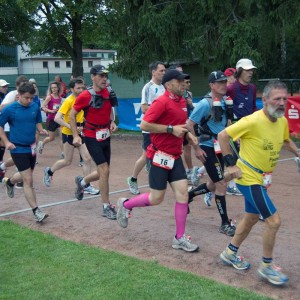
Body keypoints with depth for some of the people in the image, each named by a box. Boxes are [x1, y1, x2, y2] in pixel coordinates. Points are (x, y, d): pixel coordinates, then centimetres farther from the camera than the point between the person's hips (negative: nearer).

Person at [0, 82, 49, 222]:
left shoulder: (35, 107, -1)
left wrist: (41, 130, -7)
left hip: (31, 147, 6)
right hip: (18, 148, -5)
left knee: (25, 176, 23)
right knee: (28, 180, -9)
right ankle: (36, 211, -1)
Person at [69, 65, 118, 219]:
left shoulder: (108, 93, 2)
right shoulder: (85, 96, -15)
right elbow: (72, 115, -7)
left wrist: (112, 122, 0)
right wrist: (76, 136, -14)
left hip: (105, 136, 7)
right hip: (92, 137, -7)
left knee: (103, 172, 14)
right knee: (104, 170, -13)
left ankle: (82, 182, 43)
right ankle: (106, 207, -3)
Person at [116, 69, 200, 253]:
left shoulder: (182, 101, 10)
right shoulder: (162, 102, -16)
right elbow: (145, 125, -21)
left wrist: (187, 134, 6)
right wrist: (171, 129, -22)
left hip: (175, 156, 8)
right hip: (160, 156, -7)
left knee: (183, 194, 1)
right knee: (156, 199, 2)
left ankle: (180, 238, 10)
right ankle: (125, 204, 28)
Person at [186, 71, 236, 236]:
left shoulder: (224, 101, 5)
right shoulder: (205, 103, -18)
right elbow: (188, 125, -19)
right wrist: (196, 149, -18)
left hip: (219, 148, 8)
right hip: (208, 148, -8)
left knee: (213, 185, 17)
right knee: (221, 184, -5)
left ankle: (187, 196, 40)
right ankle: (225, 223, 7)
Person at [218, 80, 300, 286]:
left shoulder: (283, 122, -1)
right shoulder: (253, 121, -24)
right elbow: (223, 136, -18)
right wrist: (231, 164, -17)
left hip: (262, 178, 9)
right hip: (249, 178, -8)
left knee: (252, 218, 20)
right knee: (274, 220, -9)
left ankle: (230, 253, 40)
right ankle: (266, 266, 10)